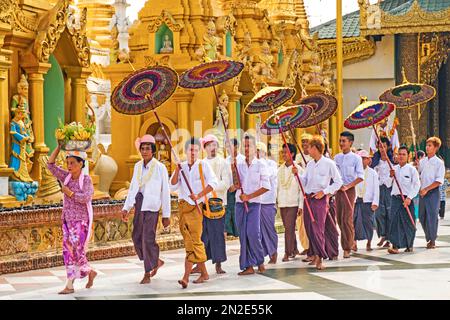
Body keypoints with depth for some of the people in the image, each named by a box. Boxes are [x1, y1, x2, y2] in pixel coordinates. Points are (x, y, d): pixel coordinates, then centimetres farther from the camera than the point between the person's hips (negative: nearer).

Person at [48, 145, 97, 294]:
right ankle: (70, 285, 9)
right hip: (67, 220, 6)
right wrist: (59, 147, -2)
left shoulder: (86, 179, -7)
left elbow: (86, 197, -21)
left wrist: (69, 193, -16)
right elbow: (50, 165, 3)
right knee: (68, 251, 3)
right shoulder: (66, 177, 7)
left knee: (77, 251, -11)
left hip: (81, 221, -6)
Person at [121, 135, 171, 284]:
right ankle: (156, 261, 28)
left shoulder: (160, 168, -7)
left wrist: (166, 215, -5)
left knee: (148, 238, -7)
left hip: (152, 206, -6)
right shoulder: (138, 166, 10)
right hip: (138, 205, 6)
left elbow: (165, 192, -5)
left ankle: (147, 273, 5)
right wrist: (126, 208, 11)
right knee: (137, 237, 8)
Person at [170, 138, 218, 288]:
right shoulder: (181, 166, 12)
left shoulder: (203, 165, 0)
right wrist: (177, 171, -10)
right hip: (183, 206, 5)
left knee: (193, 241, -11)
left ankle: (186, 276, -17)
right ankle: (203, 273, 18)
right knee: (190, 241, 7)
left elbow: (213, 182, -11)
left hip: (197, 206, -5)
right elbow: (172, 187, 4)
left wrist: (199, 195, -21)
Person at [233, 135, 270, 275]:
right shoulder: (239, 165, 10)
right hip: (240, 204, 4)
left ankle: (260, 261, 5)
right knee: (243, 235, 1)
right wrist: (236, 185, -13)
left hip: (254, 204, -4)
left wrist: (249, 196, -13)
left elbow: (266, 186, -8)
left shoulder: (260, 165, 0)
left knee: (253, 233, -15)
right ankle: (248, 266, 4)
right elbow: (233, 186, 11)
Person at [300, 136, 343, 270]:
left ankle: (319, 258, -11)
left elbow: (338, 182, -4)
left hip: (320, 199, -7)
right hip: (308, 198, 7)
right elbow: (303, 181, 13)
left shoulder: (329, 163, -7)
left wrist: (324, 191, -11)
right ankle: (314, 254, 18)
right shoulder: (310, 164, 12)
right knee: (308, 228, 7)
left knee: (317, 228, -12)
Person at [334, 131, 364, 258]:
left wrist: (347, 186, -17)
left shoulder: (356, 158, -4)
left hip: (349, 190, -6)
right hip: (338, 190, 6)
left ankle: (347, 248, -5)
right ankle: (351, 242, 22)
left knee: (346, 219, -10)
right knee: (340, 219, 7)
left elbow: (360, 176, -10)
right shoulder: (337, 157, 11)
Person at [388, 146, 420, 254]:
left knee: (408, 222, 2)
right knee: (394, 221, -6)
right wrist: (390, 176, -3)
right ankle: (395, 246, -8)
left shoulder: (411, 169, -2)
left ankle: (409, 246, 16)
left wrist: (409, 198, -13)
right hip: (395, 198, 3)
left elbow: (417, 185, -5)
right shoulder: (394, 169, 12)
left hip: (406, 199, -3)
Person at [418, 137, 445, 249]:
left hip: (433, 192, -6)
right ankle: (428, 238, 20)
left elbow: (439, 181, -11)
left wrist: (426, 189, -17)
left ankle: (432, 240, 1)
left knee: (432, 216, -7)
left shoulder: (439, 163, -4)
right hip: (422, 192, 6)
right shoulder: (422, 162, 12)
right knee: (422, 216, 7)